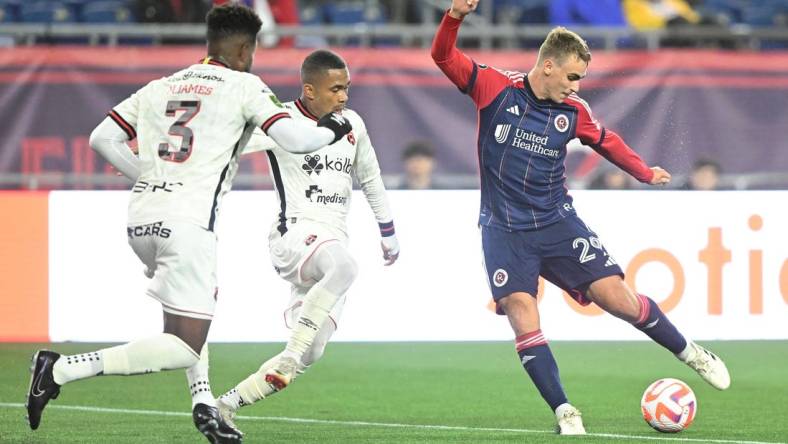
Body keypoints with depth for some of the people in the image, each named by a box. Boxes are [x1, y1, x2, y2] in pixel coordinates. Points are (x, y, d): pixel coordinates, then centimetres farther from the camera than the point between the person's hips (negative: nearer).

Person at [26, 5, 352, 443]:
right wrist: (331, 129, 14)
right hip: (187, 221, -7)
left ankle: (204, 402, 17)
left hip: (142, 218, 7)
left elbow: (102, 138, 15)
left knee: (200, 302, 32)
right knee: (183, 350, -5)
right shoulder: (244, 86, 3)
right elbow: (292, 137, -7)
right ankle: (61, 369, -14)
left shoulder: (160, 88, 18)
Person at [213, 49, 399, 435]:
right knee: (343, 267, -40)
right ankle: (290, 355, -35)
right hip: (296, 233, -7)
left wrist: (388, 232, 32)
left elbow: (370, 180, 27)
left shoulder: (352, 125, 13)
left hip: (333, 241, 7)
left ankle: (228, 403, 7)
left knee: (309, 354, -1)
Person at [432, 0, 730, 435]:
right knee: (523, 319, -16)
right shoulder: (495, 88, -8)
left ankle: (690, 353, 17)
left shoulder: (573, 111, 0)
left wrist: (645, 172, 25)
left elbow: (605, 140, 20)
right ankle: (565, 413, -10)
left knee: (619, 298, -5)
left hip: (558, 223, 2)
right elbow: (443, 56, -13)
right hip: (504, 231, -2)